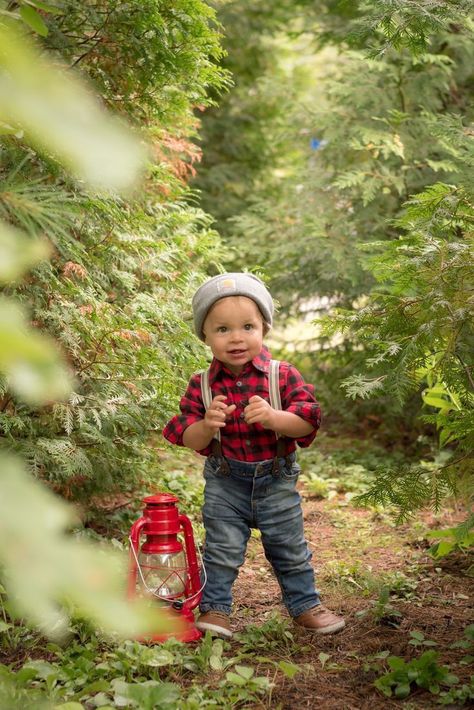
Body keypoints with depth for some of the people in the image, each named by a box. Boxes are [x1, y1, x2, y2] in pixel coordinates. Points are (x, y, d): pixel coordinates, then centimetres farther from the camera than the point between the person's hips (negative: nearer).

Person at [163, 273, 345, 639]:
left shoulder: (283, 375, -10)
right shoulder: (201, 385, -7)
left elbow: (308, 422, -14)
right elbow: (190, 441, -5)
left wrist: (273, 417, -31)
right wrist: (207, 425, -27)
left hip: (277, 481, 0)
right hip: (225, 484, 0)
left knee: (290, 550, 13)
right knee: (222, 550, 5)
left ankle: (306, 605, 29)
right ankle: (215, 608, 20)